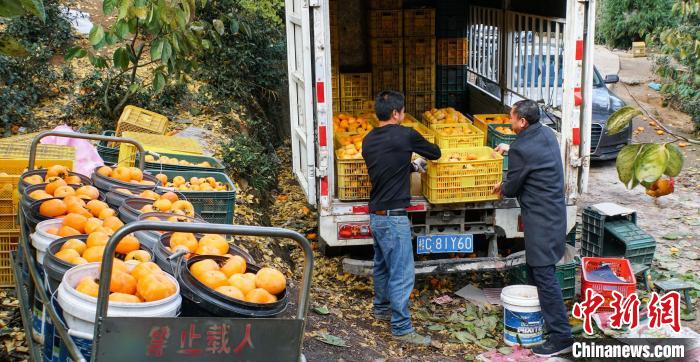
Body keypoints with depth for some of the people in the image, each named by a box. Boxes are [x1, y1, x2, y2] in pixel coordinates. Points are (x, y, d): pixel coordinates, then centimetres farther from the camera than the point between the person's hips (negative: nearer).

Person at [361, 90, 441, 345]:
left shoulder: (368, 140, 7)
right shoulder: (405, 135, -13)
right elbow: (435, 153, 3)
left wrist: (412, 166, 25)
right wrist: (419, 150, 23)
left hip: (376, 214, 8)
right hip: (394, 217, -8)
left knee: (382, 265, 24)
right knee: (402, 273, -2)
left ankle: (382, 308, 40)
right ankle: (401, 328, 3)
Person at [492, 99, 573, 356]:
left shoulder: (522, 149, -22)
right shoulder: (547, 133, 5)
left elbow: (511, 188, -10)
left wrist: (502, 188, 11)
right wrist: (511, 149, 29)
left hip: (541, 219, -10)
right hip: (552, 212, 10)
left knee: (544, 275, -6)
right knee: (534, 267, 22)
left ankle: (561, 336, -3)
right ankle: (540, 313, 36)